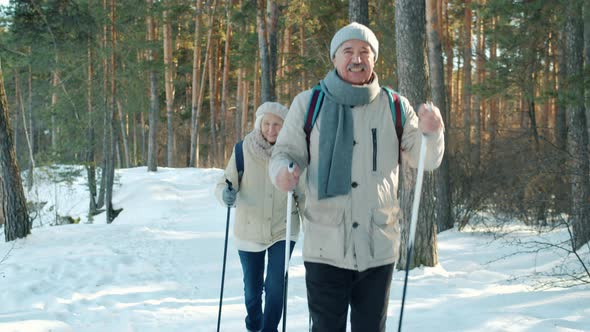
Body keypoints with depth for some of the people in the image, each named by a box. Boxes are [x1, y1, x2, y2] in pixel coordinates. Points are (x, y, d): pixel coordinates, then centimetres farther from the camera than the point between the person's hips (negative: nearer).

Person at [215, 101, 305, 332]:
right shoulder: (244, 150, -11)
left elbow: (303, 192, -1)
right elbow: (225, 184, -9)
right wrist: (226, 194, -31)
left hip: (283, 229, -1)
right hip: (249, 230, 1)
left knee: (276, 285, -13)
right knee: (252, 287, 15)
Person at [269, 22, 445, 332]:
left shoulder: (394, 107, 4)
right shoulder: (308, 103, 2)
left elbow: (426, 160, 2)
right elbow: (286, 152, 4)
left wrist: (430, 133, -20)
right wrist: (282, 171, -20)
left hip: (378, 247, 1)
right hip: (325, 246, -1)